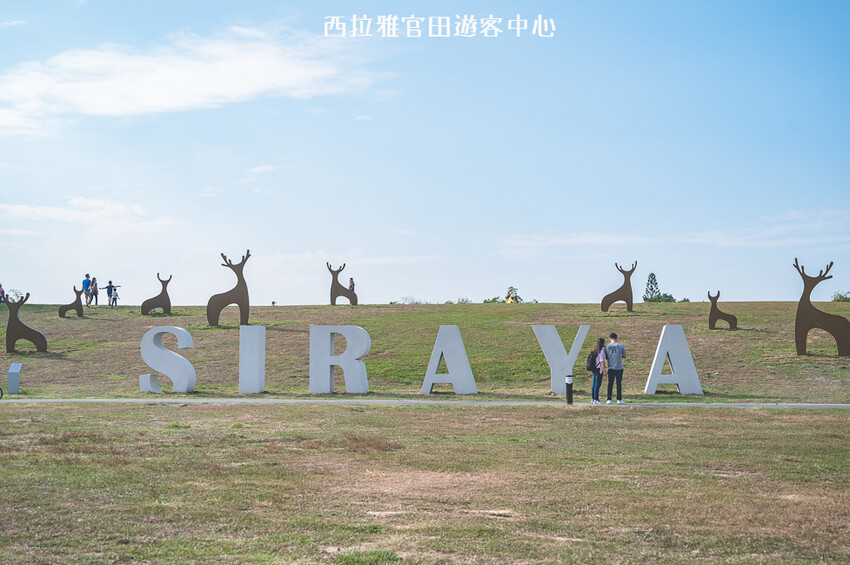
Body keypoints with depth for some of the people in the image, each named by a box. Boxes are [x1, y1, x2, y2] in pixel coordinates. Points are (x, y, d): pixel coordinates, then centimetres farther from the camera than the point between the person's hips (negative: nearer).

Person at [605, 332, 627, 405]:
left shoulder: (607, 346, -1)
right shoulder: (620, 345, -4)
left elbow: (606, 357, 7)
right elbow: (624, 356, 3)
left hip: (611, 368, 1)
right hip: (619, 368, -1)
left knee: (610, 384, 7)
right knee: (619, 384, 5)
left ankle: (609, 400, 3)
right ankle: (619, 400, 5)